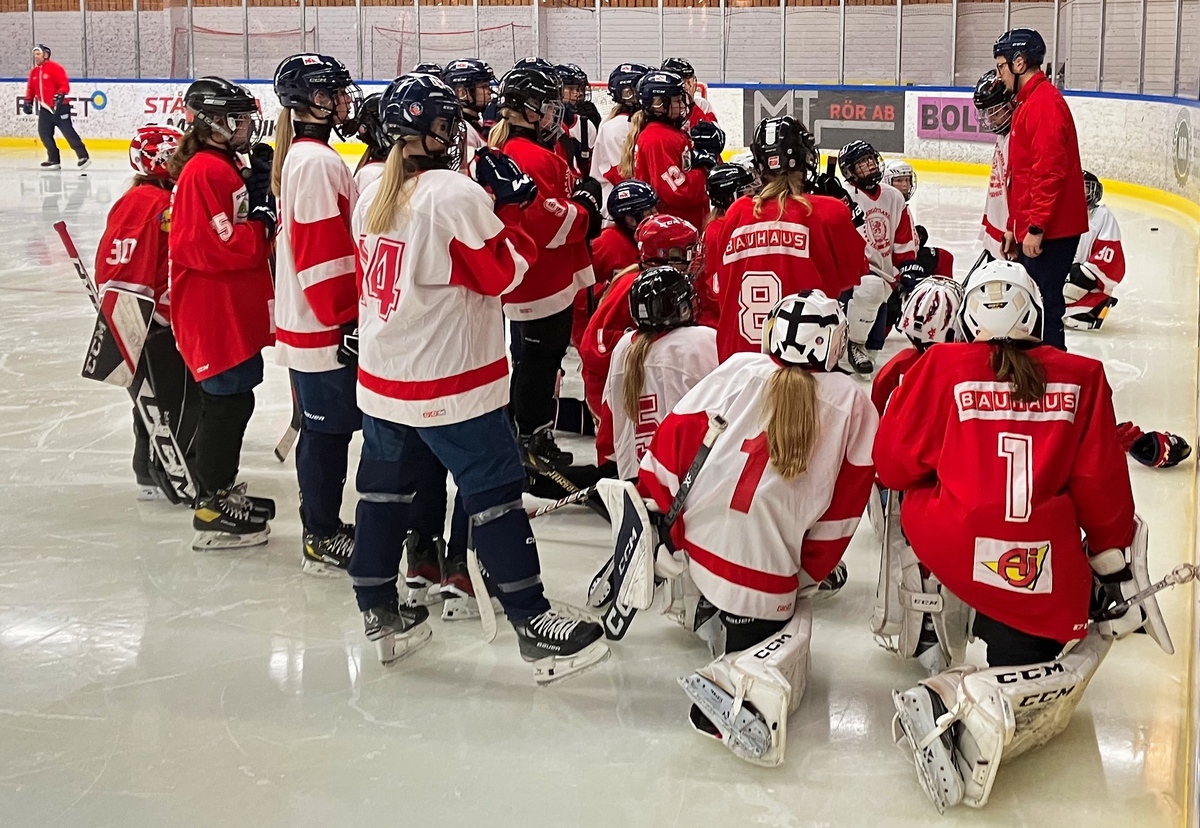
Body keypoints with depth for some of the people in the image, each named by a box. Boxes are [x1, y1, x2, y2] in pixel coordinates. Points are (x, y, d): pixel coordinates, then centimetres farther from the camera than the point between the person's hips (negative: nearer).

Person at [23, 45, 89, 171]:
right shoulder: (34, 72, 13)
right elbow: (31, 88, 22)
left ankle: (83, 157, -7)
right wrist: (28, 101, 11)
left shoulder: (55, 68, -10)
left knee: (68, 132, -10)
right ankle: (54, 159, 8)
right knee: (44, 132, 1)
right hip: (45, 107, 8)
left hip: (59, 106, -8)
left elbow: (65, 85, -15)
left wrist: (60, 95, -30)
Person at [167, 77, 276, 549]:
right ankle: (212, 512, 5)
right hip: (212, 315, -10)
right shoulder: (205, 171, -18)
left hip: (235, 311, 10)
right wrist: (263, 225, -15)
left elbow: (246, 234, 14)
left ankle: (223, 492, 31)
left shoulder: (227, 166, 14)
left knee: (234, 402, 17)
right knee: (227, 405, -4)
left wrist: (264, 204, -3)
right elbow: (217, 248, -24)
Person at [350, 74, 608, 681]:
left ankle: (379, 614, 23)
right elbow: (503, 273, -12)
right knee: (495, 493, -1)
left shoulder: (372, 196, 6)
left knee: (386, 489, 15)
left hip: (381, 375, 7)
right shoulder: (458, 193, -16)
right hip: (452, 382, -7)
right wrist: (510, 209, -3)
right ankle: (532, 624, 3)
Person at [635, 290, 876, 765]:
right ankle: (738, 683, -16)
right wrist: (808, 576, 13)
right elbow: (842, 508, 2)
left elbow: (673, 440, -3)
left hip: (691, 547, 4)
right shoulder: (852, 404, -2)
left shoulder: (737, 370, -1)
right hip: (766, 581, -4)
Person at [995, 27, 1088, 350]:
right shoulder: (1028, 103, 19)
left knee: (1044, 306, -9)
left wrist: (1035, 228, -23)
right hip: (1033, 228, 10)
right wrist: (1013, 226, 23)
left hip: (1049, 232, -10)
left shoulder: (1044, 103, -15)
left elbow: (1049, 171, -23)